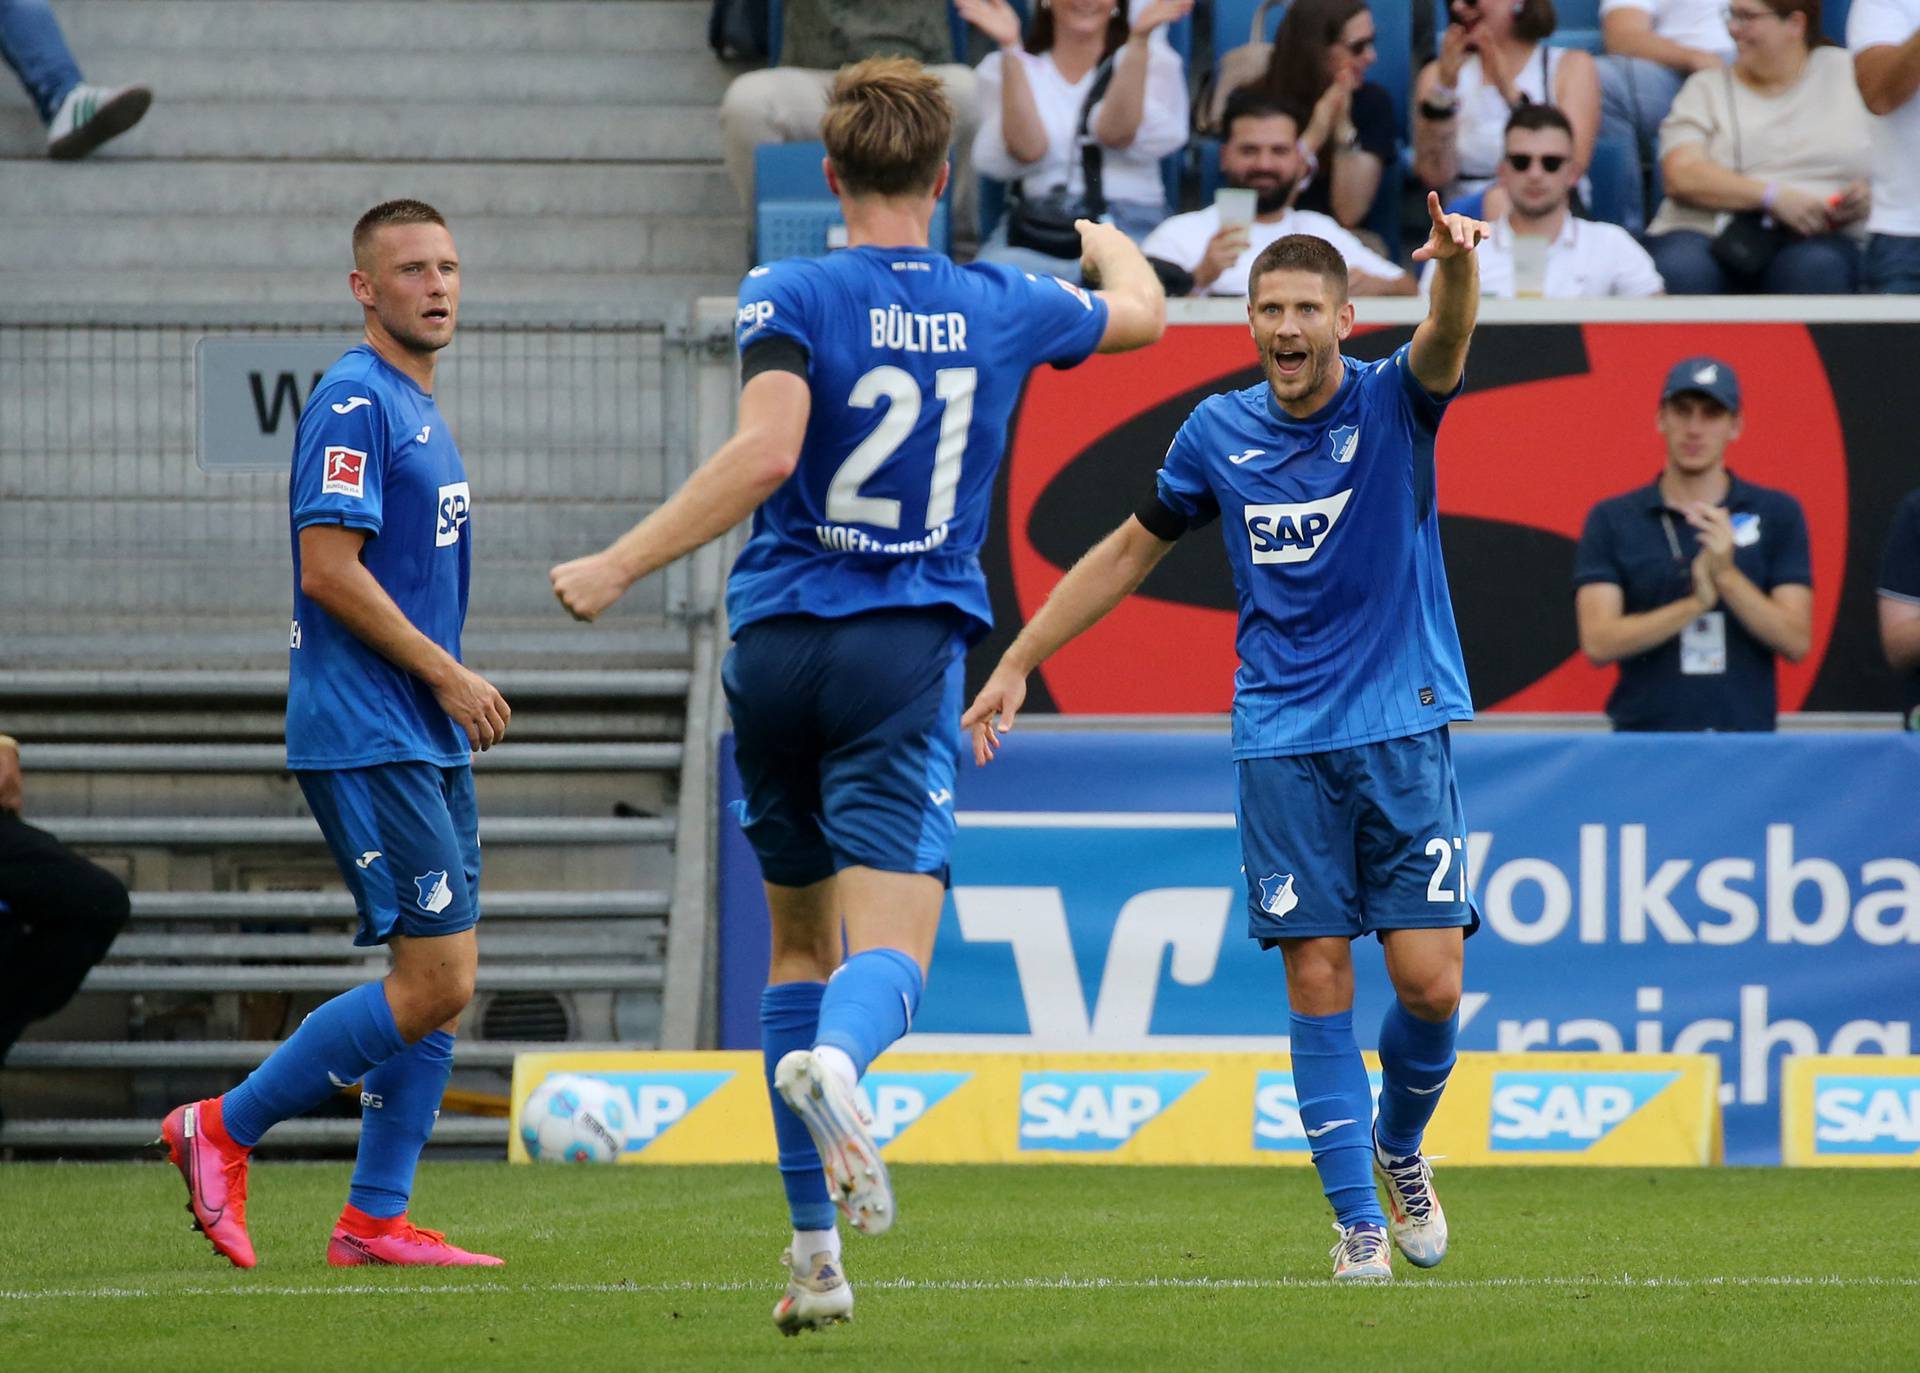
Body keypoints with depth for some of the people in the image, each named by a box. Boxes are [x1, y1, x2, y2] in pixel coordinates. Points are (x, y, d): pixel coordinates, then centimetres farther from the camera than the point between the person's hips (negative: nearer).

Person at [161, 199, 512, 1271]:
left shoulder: (420, 408, 18)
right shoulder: (353, 404, -12)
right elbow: (329, 570, -19)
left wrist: (450, 687, 16)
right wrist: (448, 675, -16)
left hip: (428, 740, 10)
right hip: (366, 736, -10)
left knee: (445, 985, 6)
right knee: (433, 984, -12)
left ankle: (375, 1220, 9)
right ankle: (224, 1131, -2)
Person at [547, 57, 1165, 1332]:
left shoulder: (791, 297, -5)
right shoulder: (1001, 307, 6)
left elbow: (766, 453, -20)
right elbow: (1142, 313, 27)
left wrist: (621, 566, -16)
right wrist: (1111, 242, 49)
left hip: (777, 648, 0)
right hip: (907, 654, 0)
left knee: (800, 938, 16)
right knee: (889, 942, -11)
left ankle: (816, 1250, 15)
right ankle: (836, 1063, -49)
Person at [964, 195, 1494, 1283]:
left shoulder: (1392, 405, -3)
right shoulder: (1220, 433, 5)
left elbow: (1446, 345, -26)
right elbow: (1132, 550, 17)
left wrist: (1457, 265, -50)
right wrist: (1018, 664, 16)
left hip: (1403, 731, -2)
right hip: (1283, 742, 2)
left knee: (1430, 981, -7)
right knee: (1318, 980, -4)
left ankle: (1400, 1145, 22)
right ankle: (1361, 1220, 3)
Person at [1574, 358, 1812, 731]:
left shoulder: (1777, 515, 5)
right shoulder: (1611, 521, 4)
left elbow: (1796, 641, -2)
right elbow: (1599, 643, -7)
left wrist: (1727, 577, -17)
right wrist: (1694, 604, -19)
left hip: (1745, 732, 0)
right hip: (1644, 736, 0)